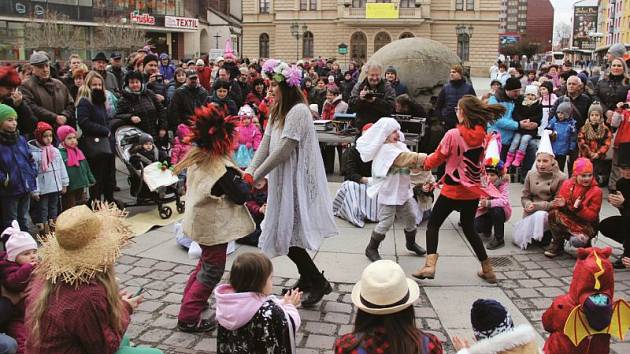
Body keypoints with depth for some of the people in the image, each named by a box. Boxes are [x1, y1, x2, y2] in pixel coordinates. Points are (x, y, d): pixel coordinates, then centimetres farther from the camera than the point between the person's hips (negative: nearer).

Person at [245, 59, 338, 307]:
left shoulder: (298, 111, -17)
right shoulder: (277, 112, 11)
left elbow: (283, 150, -21)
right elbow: (265, 145, 8)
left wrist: (256, 177, -14)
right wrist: (250, 172, -5)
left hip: (296, 181, -9)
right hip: (282, 181, 9)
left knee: (287, 235, -6)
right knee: (284, 233, 13)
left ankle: (319, 282, 7)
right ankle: (306, 278, 29)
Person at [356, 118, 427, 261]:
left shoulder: (400, 145, 9)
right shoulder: (385, 149, -17)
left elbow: (412, 163, 5)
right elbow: (404, 158, -31)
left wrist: (422, 162, -15)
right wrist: (423, 157, -31)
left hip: (403, 190, 8)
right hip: (388, 192, -8)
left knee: (410, 217, 18)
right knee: (386, 222, -5)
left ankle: (411, 243, 42)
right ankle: (371, 249, 13)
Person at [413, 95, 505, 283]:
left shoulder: (453, 134, -17)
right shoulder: (482, 136, 0)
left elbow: (437, 159, -6)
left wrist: (425, 163, 15)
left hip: (453, 190, -5)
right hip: (473, 191, 5)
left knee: (433, 224, 9)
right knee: (469, 229, 21)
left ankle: (430, 265, -4)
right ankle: (487, 270, 25)